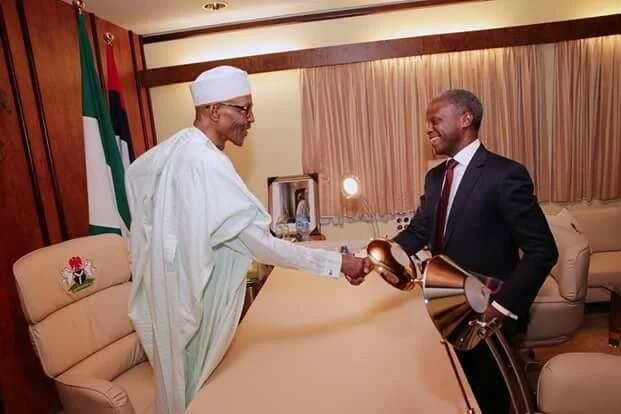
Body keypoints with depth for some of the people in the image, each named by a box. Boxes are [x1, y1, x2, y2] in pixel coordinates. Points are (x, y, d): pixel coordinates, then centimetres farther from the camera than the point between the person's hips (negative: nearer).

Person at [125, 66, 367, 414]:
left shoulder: (172, 148, 0)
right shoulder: (209, 165, -29)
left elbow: (134, 173, 19)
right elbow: (263, 245, -30)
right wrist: (338, 263, -24)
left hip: (169, 280, 9)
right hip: (195, 295, -9)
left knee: (179, 373, 28)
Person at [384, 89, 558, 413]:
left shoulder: (505, 175, -18)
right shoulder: (435, 177, 5)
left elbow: (542, 251, -18)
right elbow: (418, 231, 5)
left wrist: (504, 307, -23)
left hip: (486, 316, -6)